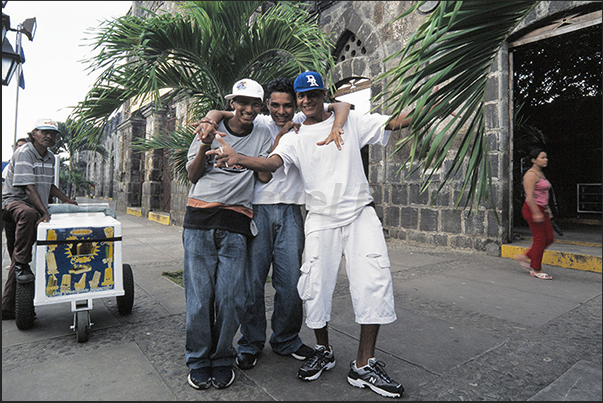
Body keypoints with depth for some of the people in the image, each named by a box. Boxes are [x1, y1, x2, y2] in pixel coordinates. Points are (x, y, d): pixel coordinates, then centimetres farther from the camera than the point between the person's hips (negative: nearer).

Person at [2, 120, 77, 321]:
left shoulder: (50, 157, 12)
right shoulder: (23, 153, -12)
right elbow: (28, 187, -22)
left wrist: (67, 200, 21)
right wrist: (45, 212, -30)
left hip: (33, 207, 7)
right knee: (28, 214, -44)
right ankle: (22, 265, -30)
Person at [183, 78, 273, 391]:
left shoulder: (262, 136, 12)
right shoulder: (211, 128, 11)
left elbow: (265, 177, 1)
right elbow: (192, 176, 11)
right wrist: (204, 147, -6)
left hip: (236, 223, 0)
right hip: (200, 218, 0)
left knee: (230, 297, -2)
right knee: (199, 295, 2)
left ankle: (222, 360, 20)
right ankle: (199, 361, 22)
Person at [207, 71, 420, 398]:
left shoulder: (351, 121, 8)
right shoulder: (294, 137, 6)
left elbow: (394, 122, 4)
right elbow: (272, 162, -13)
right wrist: (239, 159, -31)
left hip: (360, 214, 0)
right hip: (321, 219, 0)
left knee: (375, 282, -10)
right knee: (316, 288, -1)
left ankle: (364, 366, 5)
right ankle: (323, 352, 25)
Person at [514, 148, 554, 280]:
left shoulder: (540, 174, 16)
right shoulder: (531, 174, -14)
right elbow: (530, 196, -21)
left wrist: (547, 209, 21)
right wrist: (536, 213, -23)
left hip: (540, 209, 10)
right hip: (532, 209, -10)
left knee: (549, 238, 10)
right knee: (540, 240, -4)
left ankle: (524, 257, 21)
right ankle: (536, 270, 8)